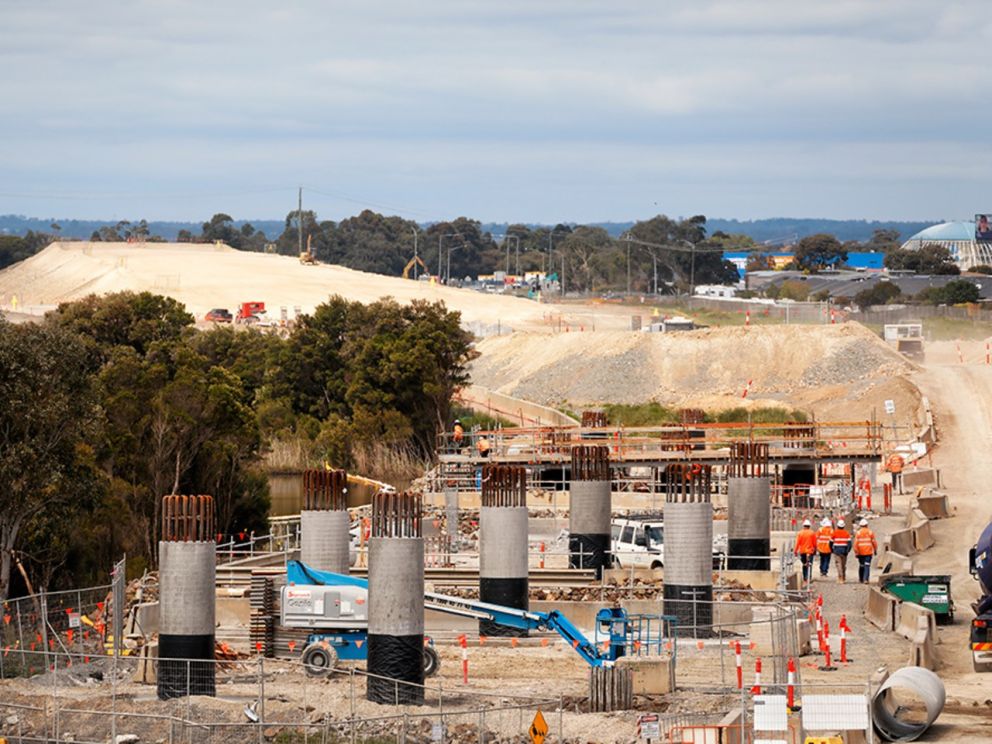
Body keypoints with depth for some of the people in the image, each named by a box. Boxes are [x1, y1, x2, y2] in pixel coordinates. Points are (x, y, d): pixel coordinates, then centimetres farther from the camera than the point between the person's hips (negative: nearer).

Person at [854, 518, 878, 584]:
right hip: (869, 552, -1)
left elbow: (856, 543, -6)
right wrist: (875, 550, 14)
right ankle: (865, 579, -18)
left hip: (861, 552, 1)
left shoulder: (858, 533, -3)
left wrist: (856, 552, -2)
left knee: (861, 566, 14)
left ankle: (861, 579, 23)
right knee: (867, 566, -5)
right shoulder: (870, 532, -3)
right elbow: (874, 542, 0)